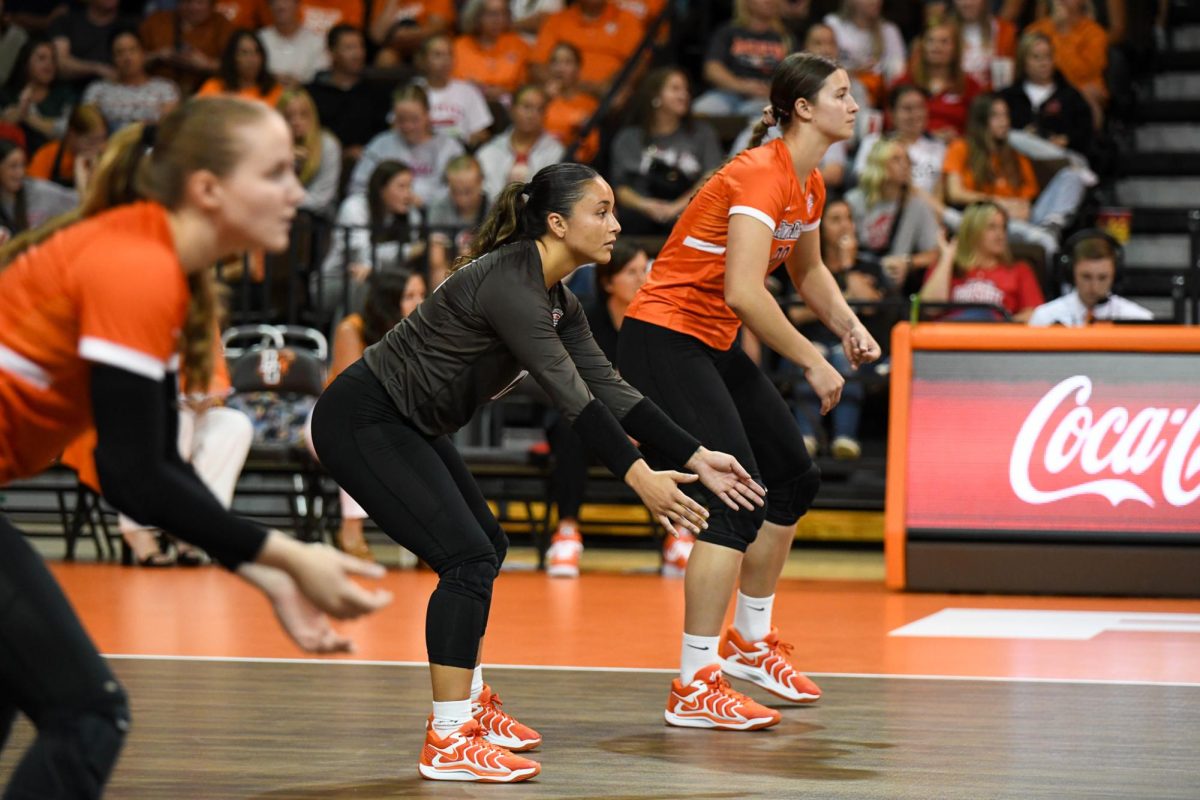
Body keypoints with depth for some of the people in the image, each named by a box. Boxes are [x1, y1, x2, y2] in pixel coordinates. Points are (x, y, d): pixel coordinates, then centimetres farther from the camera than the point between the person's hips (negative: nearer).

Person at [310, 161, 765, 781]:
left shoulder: (557, 302, 6)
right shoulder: (507, 283, -24)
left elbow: (609, 389, 6)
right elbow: (570, 397, -27)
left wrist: (697, 457, 1)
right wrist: (639, 477, -29)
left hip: (407, 426, 11)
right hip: (360, 422, -11)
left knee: (485, 548, 17)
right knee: (467, 557, -16)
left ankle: (467, 706, 30)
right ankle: (448, 743, -12)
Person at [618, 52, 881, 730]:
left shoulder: (808, 183, 7)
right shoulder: (760, 175, -22)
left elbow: (808, 270, 26)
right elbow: (743, 291, -33)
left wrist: (848, 325, 8)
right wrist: (811, 361, -25)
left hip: (715, 346, 10)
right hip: (663, 338, -10)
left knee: (795, 477, 15)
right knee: (738, 498, -17)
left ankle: (750, 640, 32)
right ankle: (695, 687, -16)